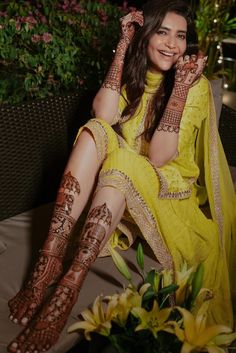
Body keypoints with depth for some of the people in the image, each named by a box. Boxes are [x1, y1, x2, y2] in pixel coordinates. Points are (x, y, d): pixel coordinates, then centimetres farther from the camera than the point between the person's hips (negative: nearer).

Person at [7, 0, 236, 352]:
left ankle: (68, 288, -41)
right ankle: (49, 260, -36)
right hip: (119, 180, 4)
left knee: (121, 159, -34)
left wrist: (180, 86, -26)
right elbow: (103, 115, -19)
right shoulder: (133, 71, 4)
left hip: (168, 188, -3)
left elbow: (159, 156, -21)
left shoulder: (196, 85, -9)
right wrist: (123, 46, -15)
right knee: (94, 131, -26)